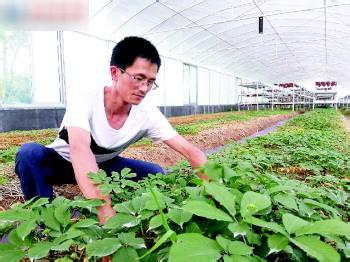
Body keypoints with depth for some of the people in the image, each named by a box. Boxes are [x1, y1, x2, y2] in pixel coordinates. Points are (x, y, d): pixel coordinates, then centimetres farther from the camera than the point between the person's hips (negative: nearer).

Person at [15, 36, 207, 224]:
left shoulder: (148, 115, -21)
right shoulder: (86, 103, -32)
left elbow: (189, 150, -23)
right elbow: (80, 150, -49)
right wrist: (105, 211, -60)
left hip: (102, 166, 3)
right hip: (61, 162, -2)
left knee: (155, 173, -17)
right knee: (30, 153, -33)